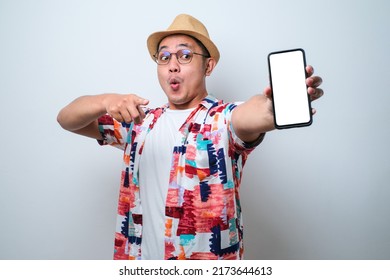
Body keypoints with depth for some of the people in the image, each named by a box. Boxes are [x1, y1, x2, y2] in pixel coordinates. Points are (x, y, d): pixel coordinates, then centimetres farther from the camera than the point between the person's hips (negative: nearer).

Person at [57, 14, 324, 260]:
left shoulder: (224, 119, -11)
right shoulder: (140, 122, 4)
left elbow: (254, 114, -34)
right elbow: (66, 119, 0)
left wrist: (273, 106, -58)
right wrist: (106, 101, -22)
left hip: (211, 257, -4)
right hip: (139, 255, 5)